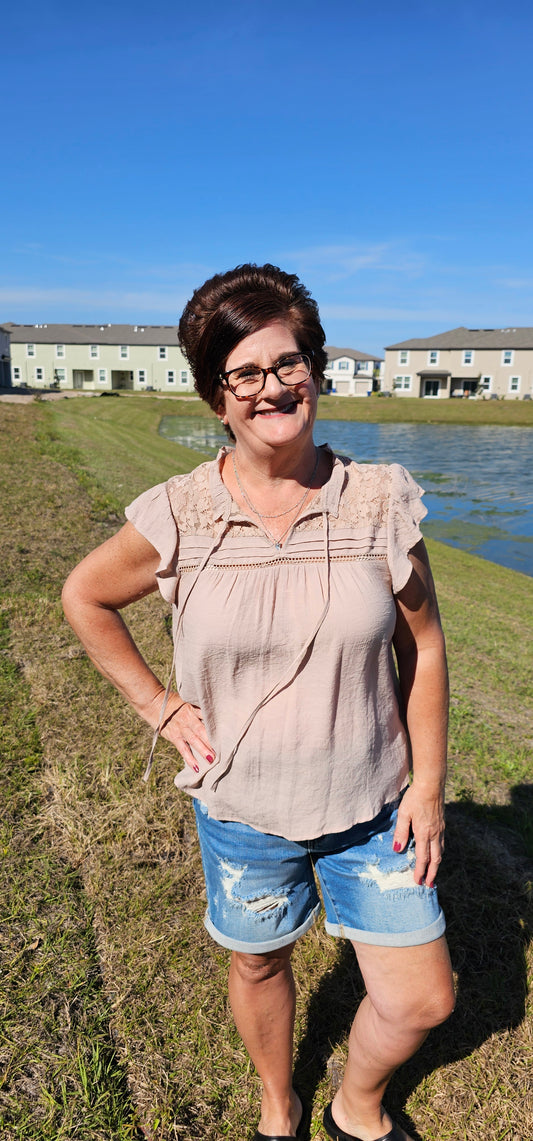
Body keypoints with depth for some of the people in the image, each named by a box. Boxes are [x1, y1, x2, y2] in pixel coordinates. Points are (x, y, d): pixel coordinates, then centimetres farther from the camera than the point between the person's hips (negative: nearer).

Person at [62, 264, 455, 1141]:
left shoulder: (383, 501, -13)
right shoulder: (179, 516, -15)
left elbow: (422, 647, -4)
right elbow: (85, 598, 2)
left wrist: (429, 783, -3)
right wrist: (158, 707, -2)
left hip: (374, 804, 1)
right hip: (242, 805, 0)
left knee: (422, 1001, 10)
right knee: (259, 964, 23)